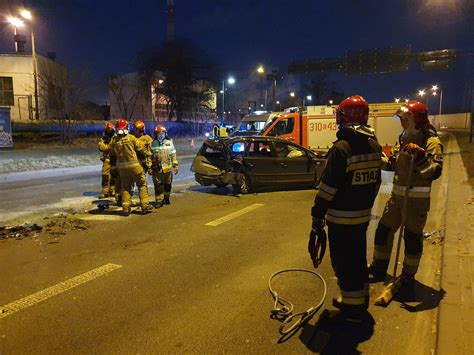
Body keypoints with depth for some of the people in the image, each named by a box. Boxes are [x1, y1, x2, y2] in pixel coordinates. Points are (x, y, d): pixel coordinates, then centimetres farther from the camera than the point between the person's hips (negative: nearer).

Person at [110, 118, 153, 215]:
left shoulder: (114, 140, 2)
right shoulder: (131, 138, -9)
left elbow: (112, 156, 11)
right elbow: (141, 149, -2)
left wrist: (114, 164, 25)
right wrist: (146, 154, 17)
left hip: (121, 167, 4)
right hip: (134, 165, -4)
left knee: (125, 187, 13)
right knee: (142, 185, 6)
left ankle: (126, 208, 12)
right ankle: (145, 206, 3)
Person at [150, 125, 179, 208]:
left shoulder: (169, 143, 6)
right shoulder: (153, 144, 3)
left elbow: (173, 155, 8)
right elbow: (149, 156, 4)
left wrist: (175, 166, 5)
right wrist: (149, 167, -1)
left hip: (167, 168, 2)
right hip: (157, 169, -1)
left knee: (167, 185, 11)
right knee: (158, 186, -2)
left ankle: (166, 198, 29)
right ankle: (159, 201, 5)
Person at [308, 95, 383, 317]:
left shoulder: (341, 148, -21)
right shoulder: (374, 146, 4)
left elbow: (327, 189, -21)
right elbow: (375, 183, 12)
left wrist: (317, 219, -14)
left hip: (341, 218, -8)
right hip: (363, 215, 8)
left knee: (343, 261, 6)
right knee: (358, 257, 21)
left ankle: (352, 306, 17)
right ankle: (361, 300, 35)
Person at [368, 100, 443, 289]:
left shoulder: (431, 141, -13)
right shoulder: (403, 139, 10)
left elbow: (435, 172, -24)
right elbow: (392, 164, 16)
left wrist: (420, 155, -36)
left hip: (417, 198, -7)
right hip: (397, 195, 7)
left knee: (412, 237, 5)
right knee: (383, 230, 12)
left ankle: (408, 276, 22)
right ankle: (378, 268, 28)